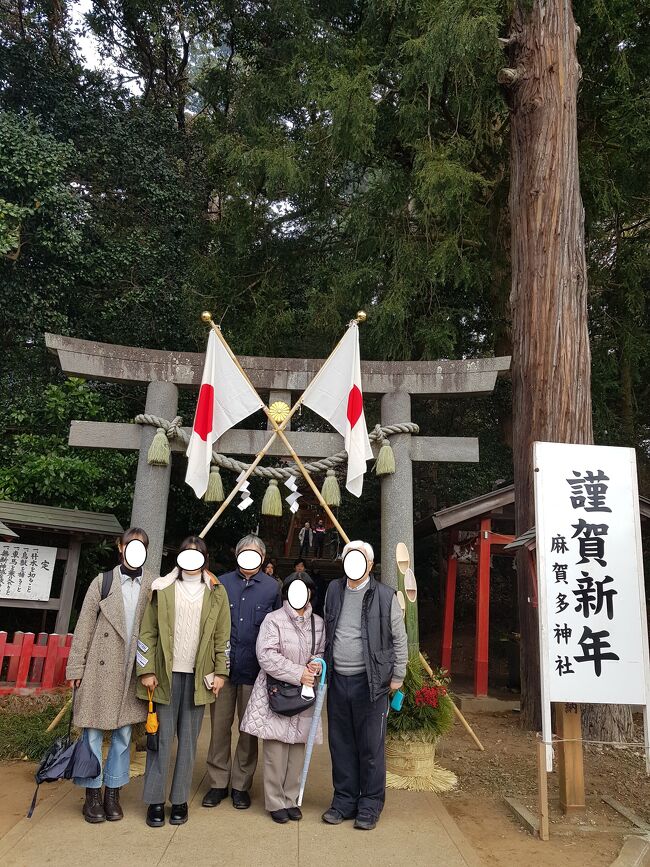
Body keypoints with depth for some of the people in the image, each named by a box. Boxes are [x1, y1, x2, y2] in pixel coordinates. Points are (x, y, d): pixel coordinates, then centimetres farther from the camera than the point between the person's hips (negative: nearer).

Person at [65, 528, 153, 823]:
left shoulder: (154, 587, 1)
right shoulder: (103, 582, 0)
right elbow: (84, 626, 1)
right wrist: (76, 667, -2)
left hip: (133, 673, 1)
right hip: (100, 669, -1)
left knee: (123, 734, 10)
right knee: (93, 732, 7)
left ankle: (112, 793, 26)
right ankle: (93, 794, 23)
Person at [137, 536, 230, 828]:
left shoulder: (216, 593, 6)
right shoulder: (163, 588, 2)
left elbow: (222, 637, 6)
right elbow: (148, 632, 1)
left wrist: (220, 672, 1)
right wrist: (147, 670, -4)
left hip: (198, 676, 1)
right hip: (166, 673, -1)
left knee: (188, 740, 9)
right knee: (162, 737, 5)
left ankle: (180, 799, 21)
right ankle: (155, 800, 17)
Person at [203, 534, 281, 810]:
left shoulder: (272, 587, 3)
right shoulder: (221, 583, 5)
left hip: (254, 669, -1)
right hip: (223, 666, 1)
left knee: (249, 729, 8)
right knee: (219, 726, 7)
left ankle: (241, 785, 22)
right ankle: (218, 783, 22)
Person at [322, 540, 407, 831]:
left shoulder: (385, 596, -7)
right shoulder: (333, 591, 6)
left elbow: (399, 639, -2)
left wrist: (397, 677, -1)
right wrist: (321, 664, 11)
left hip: (370, 681, -4)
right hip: (338, 679, 4)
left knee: (371, 747, 5)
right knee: (341, 745, 13)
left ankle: (370, 806, 21)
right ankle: (344, 801, 28)